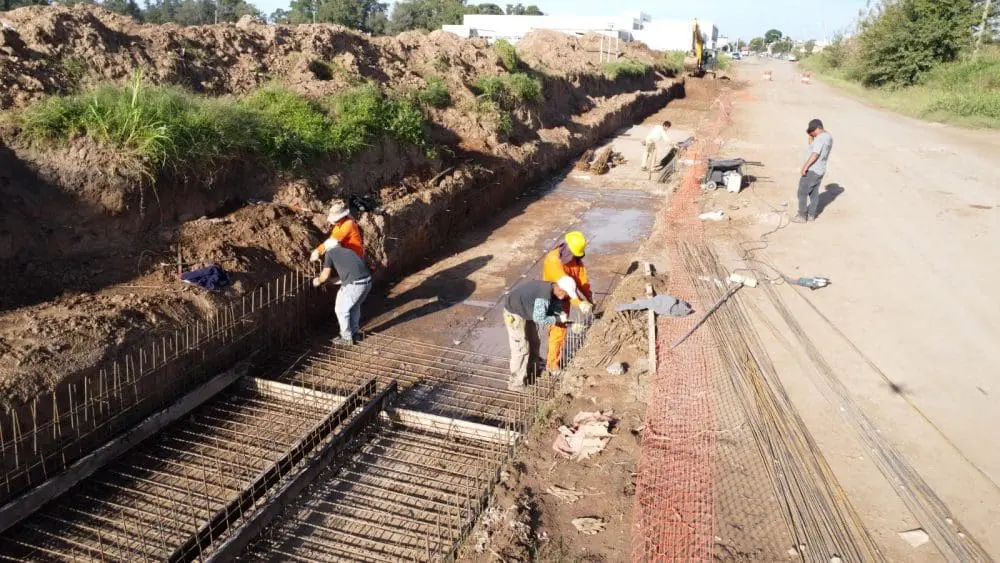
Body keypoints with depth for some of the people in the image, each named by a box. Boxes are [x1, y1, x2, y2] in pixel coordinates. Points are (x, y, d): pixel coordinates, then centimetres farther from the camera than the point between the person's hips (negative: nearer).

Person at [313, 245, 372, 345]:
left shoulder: (329, 253, 11)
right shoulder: (348, 251, 31)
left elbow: (326, 275, 7)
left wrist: (319, 281, 28)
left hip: (354, 284, -7)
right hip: (367, 280, 7)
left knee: (341, 309, 14)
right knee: (355, 306, 30)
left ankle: (347, 338, 23)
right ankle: (354, 333, 40)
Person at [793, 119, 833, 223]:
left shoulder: (820, 138, -20)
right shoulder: (829, 137, 11)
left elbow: (815, 154, -26)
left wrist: (805, 166, -25)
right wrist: (810, 136, 9)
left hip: (811, 170, -10)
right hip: (820, 170, 10)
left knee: (802, 192, -2)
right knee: (814, 193, 15)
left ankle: (802, 216, 1)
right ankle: (811, 215, 21)